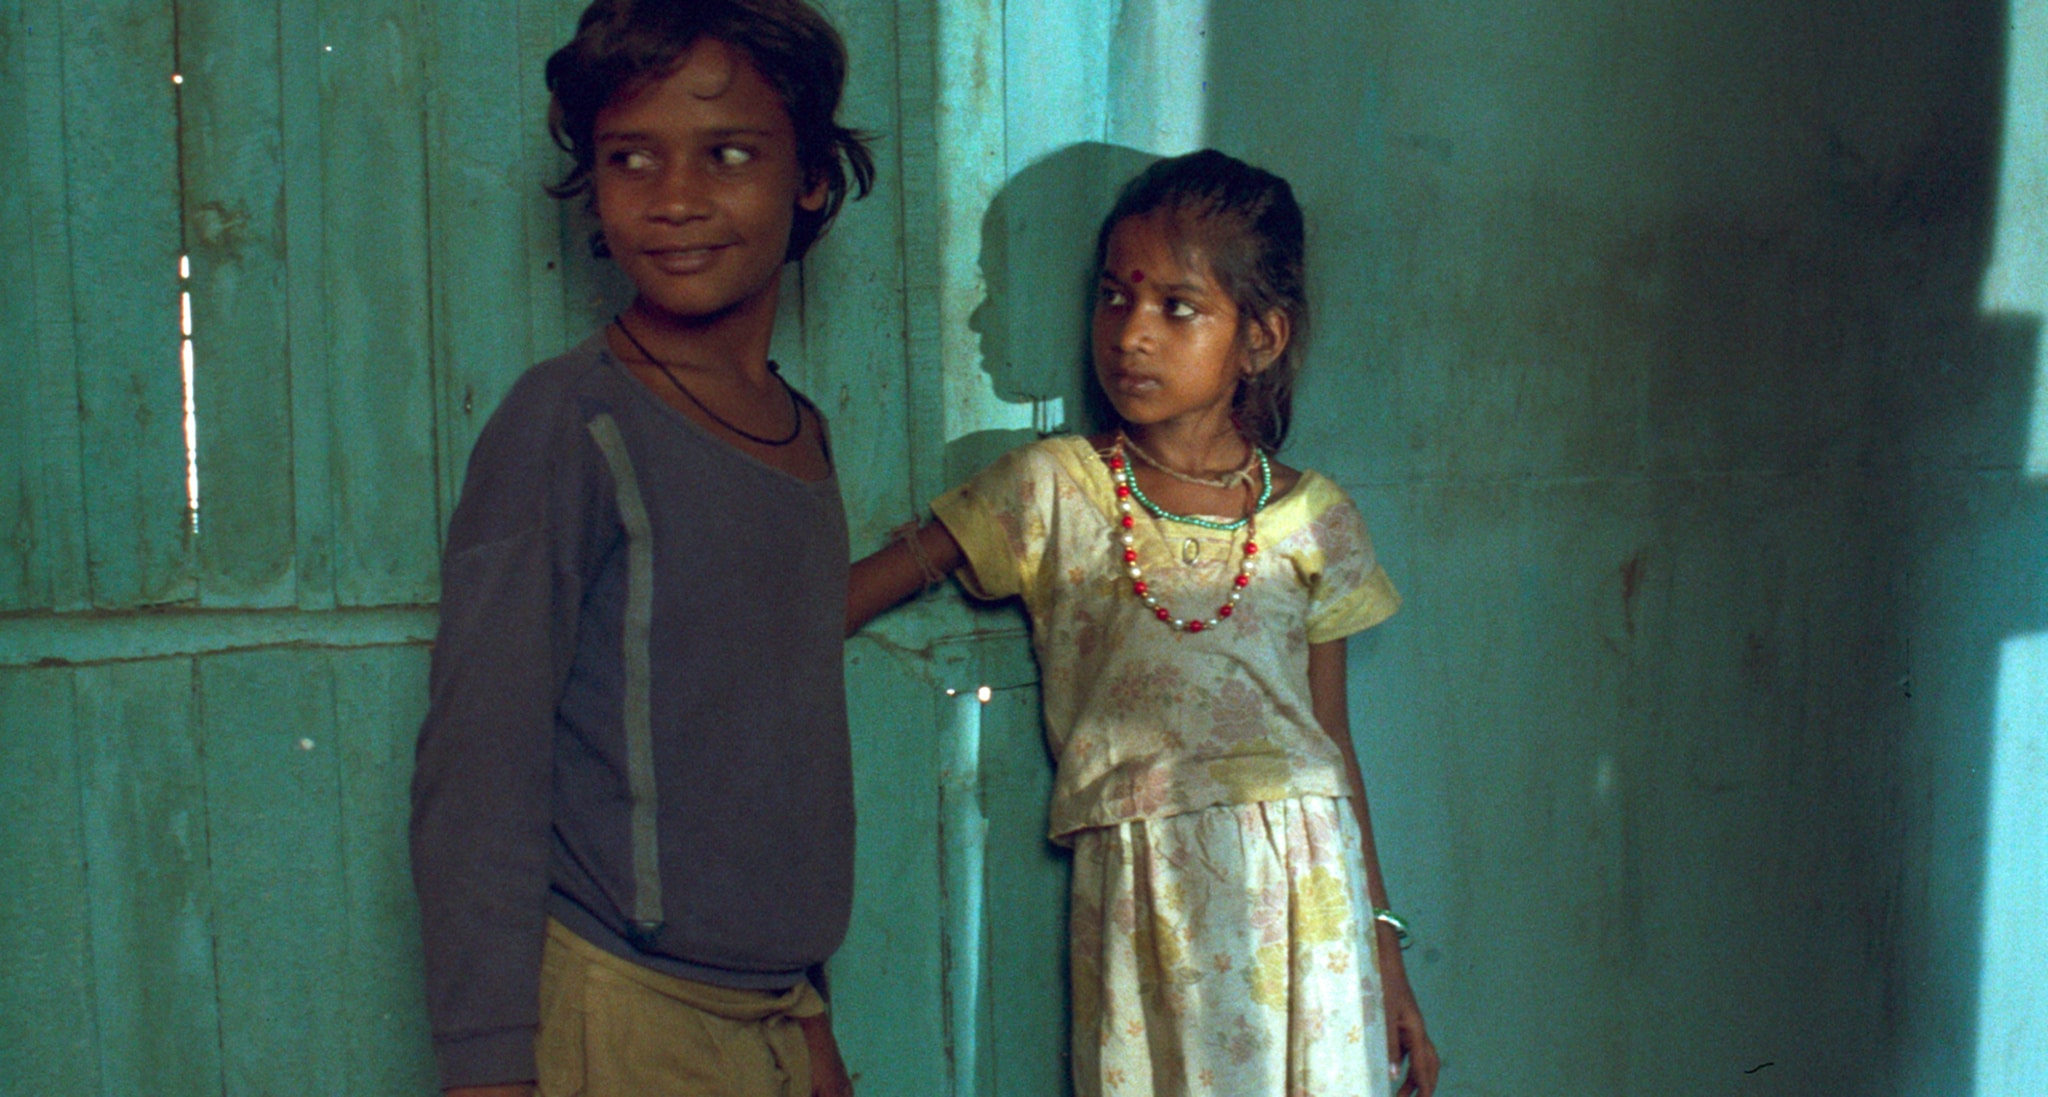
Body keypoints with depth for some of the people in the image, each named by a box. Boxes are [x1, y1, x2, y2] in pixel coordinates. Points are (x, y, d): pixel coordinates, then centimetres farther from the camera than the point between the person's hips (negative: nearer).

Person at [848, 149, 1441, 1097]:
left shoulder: (1313, 519, 7)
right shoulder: (1053, 489, 3)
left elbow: (1332, 743, 11)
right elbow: (872, 585, 3)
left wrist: (1385, 957, 12)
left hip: (1306, 881, 2)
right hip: (1140, 896, -1)